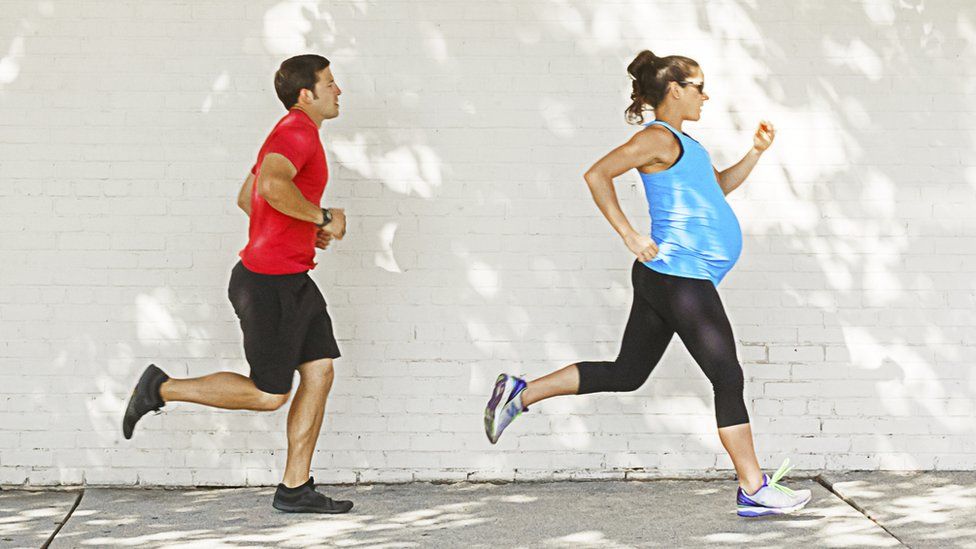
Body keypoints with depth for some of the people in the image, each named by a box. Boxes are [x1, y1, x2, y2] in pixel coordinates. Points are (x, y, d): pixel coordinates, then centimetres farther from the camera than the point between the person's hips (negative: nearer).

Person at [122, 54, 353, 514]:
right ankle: (162, 389, 10)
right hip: (269, 283, -10)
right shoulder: (297, 131, -16)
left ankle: (295, 488, 10)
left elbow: (246, 198, 25)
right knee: (269, 394, -2)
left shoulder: (291, 133, 17)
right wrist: (323, 218, -23)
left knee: (320, 370, 6)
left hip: (291, 281, 10)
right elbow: (272, 185, -36)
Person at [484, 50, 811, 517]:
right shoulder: (658, 137, -10)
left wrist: (755, 153, 17)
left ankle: (520, 393, 14)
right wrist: (630, 236, -21)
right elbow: (597, 175, -19)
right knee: (728, 378, -5)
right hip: (679, 275, -10)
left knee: (626, 373, 13)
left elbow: (718, 187, 31)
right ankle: (754, 490, 2)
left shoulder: (682, 144, 21)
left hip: (665, 279, 10)